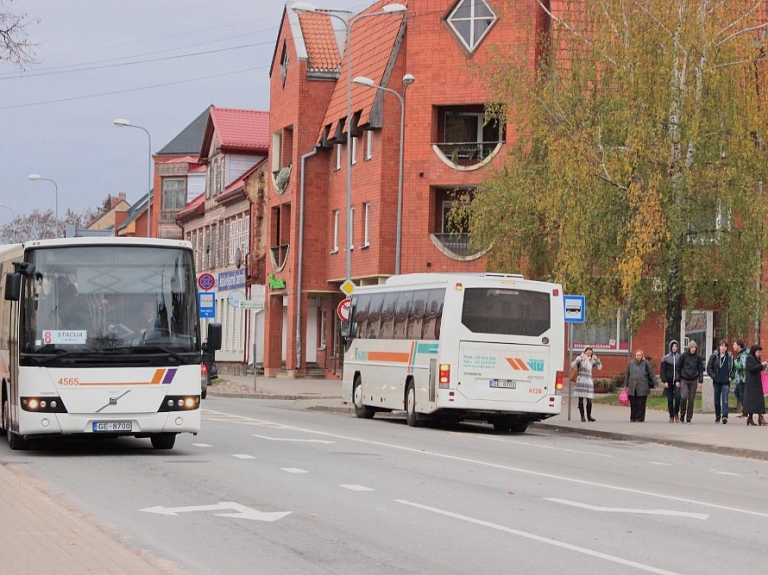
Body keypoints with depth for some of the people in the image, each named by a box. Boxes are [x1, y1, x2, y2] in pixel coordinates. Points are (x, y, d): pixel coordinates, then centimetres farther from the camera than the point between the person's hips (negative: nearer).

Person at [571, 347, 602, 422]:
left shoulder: (592, 360, 11)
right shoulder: (580, 358, 3)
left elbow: (599, 367, 3)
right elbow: (573, 365, -11)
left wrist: (597, 359, -12)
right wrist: (581, 359, -23)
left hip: (589, 381, 2)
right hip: (580, 381, -2)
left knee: (589, 400, -3)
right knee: (581, 399, -2)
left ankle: (589, 416, 7)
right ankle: (582, 416, 3)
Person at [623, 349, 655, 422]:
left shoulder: (646, 363, 3)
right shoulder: (631, 363, 11)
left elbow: (651, 374, 3)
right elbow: (627, 375, 16)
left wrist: (654, 383, -3)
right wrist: (626, 385, 15)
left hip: (642, 388, -3)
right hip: (632, 387, 3)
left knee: (641, 404, -1)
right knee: (633, 404, 5)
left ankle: (639, 418, 5)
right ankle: (633, 417, 14)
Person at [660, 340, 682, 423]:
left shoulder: (680, 358, 6)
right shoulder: (666, 358, 6)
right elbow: (662, 371, 4)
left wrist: (679, 381, -7)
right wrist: (664, 381, -6)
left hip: (677, 382, -1)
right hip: (669, 382, 1)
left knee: (678, 397, -17)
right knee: (670, 400, 3)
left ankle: (676, 413, 6)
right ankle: (671, 417, 11)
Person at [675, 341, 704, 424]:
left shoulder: (698, 358, 5)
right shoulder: (683, 356, 0)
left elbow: (701, 370, 10)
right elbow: (678, 368, 3)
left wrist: (700, 381, 2)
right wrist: (677, 380, -1)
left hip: (693, 381, 2)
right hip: (684, 380, -2)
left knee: (691, 400, 1)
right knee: (683, 397, -17)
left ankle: (689, 418, 8)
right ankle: (682, 414, 3)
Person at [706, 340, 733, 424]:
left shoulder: (729, 357, 5)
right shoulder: (714, 356, 1)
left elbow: (733, 369, 15)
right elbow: (709, 368, 2)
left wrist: (731, 377, 0)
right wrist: (714, 377, -7)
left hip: (726, 382, -1)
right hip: (717, 382, 1)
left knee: (725, 399, -14)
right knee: (717, 400, 9)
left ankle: (725, 416, -22)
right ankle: (717, 417, 21)